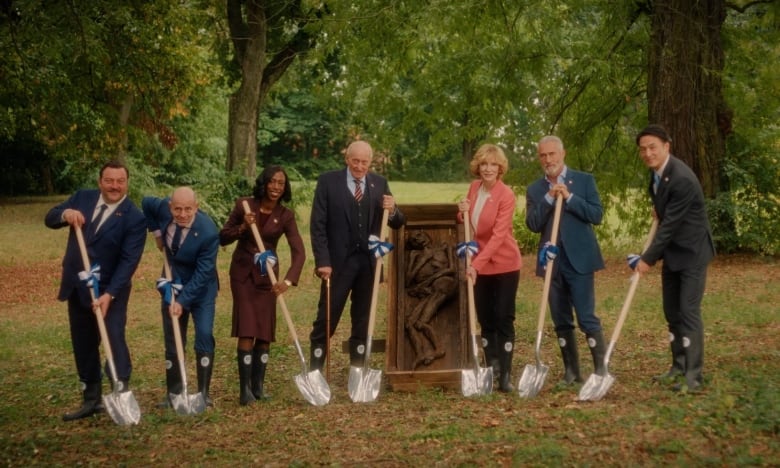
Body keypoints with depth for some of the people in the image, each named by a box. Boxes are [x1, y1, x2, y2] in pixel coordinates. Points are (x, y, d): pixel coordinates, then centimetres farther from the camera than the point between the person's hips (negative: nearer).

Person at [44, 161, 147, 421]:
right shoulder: (82, 198, 2)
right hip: (76, 288, 6)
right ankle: (91, 400, 22)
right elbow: (49, 219, 0)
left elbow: (129, 261, -19)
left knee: (114, 339, -16)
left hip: (110, 290, -5)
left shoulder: (134, 217, -14)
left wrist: (109, 294, -28)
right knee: (83, 346, 12)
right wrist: (65, 214, -24)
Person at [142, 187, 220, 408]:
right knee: (172, 340, 7)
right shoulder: (163, 208, -18)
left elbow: (202, 273, -28)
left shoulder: (208, 232, -31)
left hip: (201, 288, -4)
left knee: (204, 335, -15)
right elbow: (146, 203, 7)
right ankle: (173, 393, 14)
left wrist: (183, 301, -30)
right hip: (173, 284, 4)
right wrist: (157, 232, 1)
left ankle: (203, 392, -7)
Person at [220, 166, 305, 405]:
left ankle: (258, 386, 15)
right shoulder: (244, 205, -8)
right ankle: (244, 389, -9)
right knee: (246, 330, -11)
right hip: (242, 272, -2)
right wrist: (242, 227, -22)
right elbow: (223, 238, -3)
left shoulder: (286, 216, -8)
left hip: (267, 275, 2)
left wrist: (288, 280, -33)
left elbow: (298, 251, -18)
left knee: (265, 332, 4)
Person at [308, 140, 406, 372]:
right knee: (326, 319, -1)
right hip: (338, 261, -3)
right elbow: (318, 225, -6)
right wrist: (322, 261, -14)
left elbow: (397, 223, 8)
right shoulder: (328, 181, -3)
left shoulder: (380, 183, 7)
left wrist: (392, 210, -15)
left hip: (369, 262, 3)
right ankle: (315, 371, 4)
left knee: (363, 320, 9)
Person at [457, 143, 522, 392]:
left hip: (504, 264, -6)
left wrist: (477, 263, -30)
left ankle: (505, 375, -2)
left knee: (503, 319, -5)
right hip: (480, 264, 6)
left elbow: (498, 235, -24)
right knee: (485, 319, 11)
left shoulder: (506, 195, -17)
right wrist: (463, 213, -6)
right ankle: (491, 368, 22)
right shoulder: (474, 187, 3)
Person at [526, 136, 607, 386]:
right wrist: (549, 198, -12)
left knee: (587, 317, -7)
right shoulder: (535, 190, 9)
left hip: (579, 259, -4)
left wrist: (569, 197, -14)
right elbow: (533, 225, -2)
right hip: (551, 261, 4)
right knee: (561, 321, 9)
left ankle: (601, 369, 2)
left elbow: (597, 215, -7)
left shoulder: (584, 180, 2)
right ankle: (571, 371, 18)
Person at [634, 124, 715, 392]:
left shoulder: (682, 179, -26)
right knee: (672, 311, 12)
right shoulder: (656, 171, 3)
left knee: (688, 311, -11)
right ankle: (679, 367, 21)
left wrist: (648, 258, -19)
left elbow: (670, 224, -24)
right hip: (672, 252, 9)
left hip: (691, 252, -9)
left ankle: (693, 375, -8)